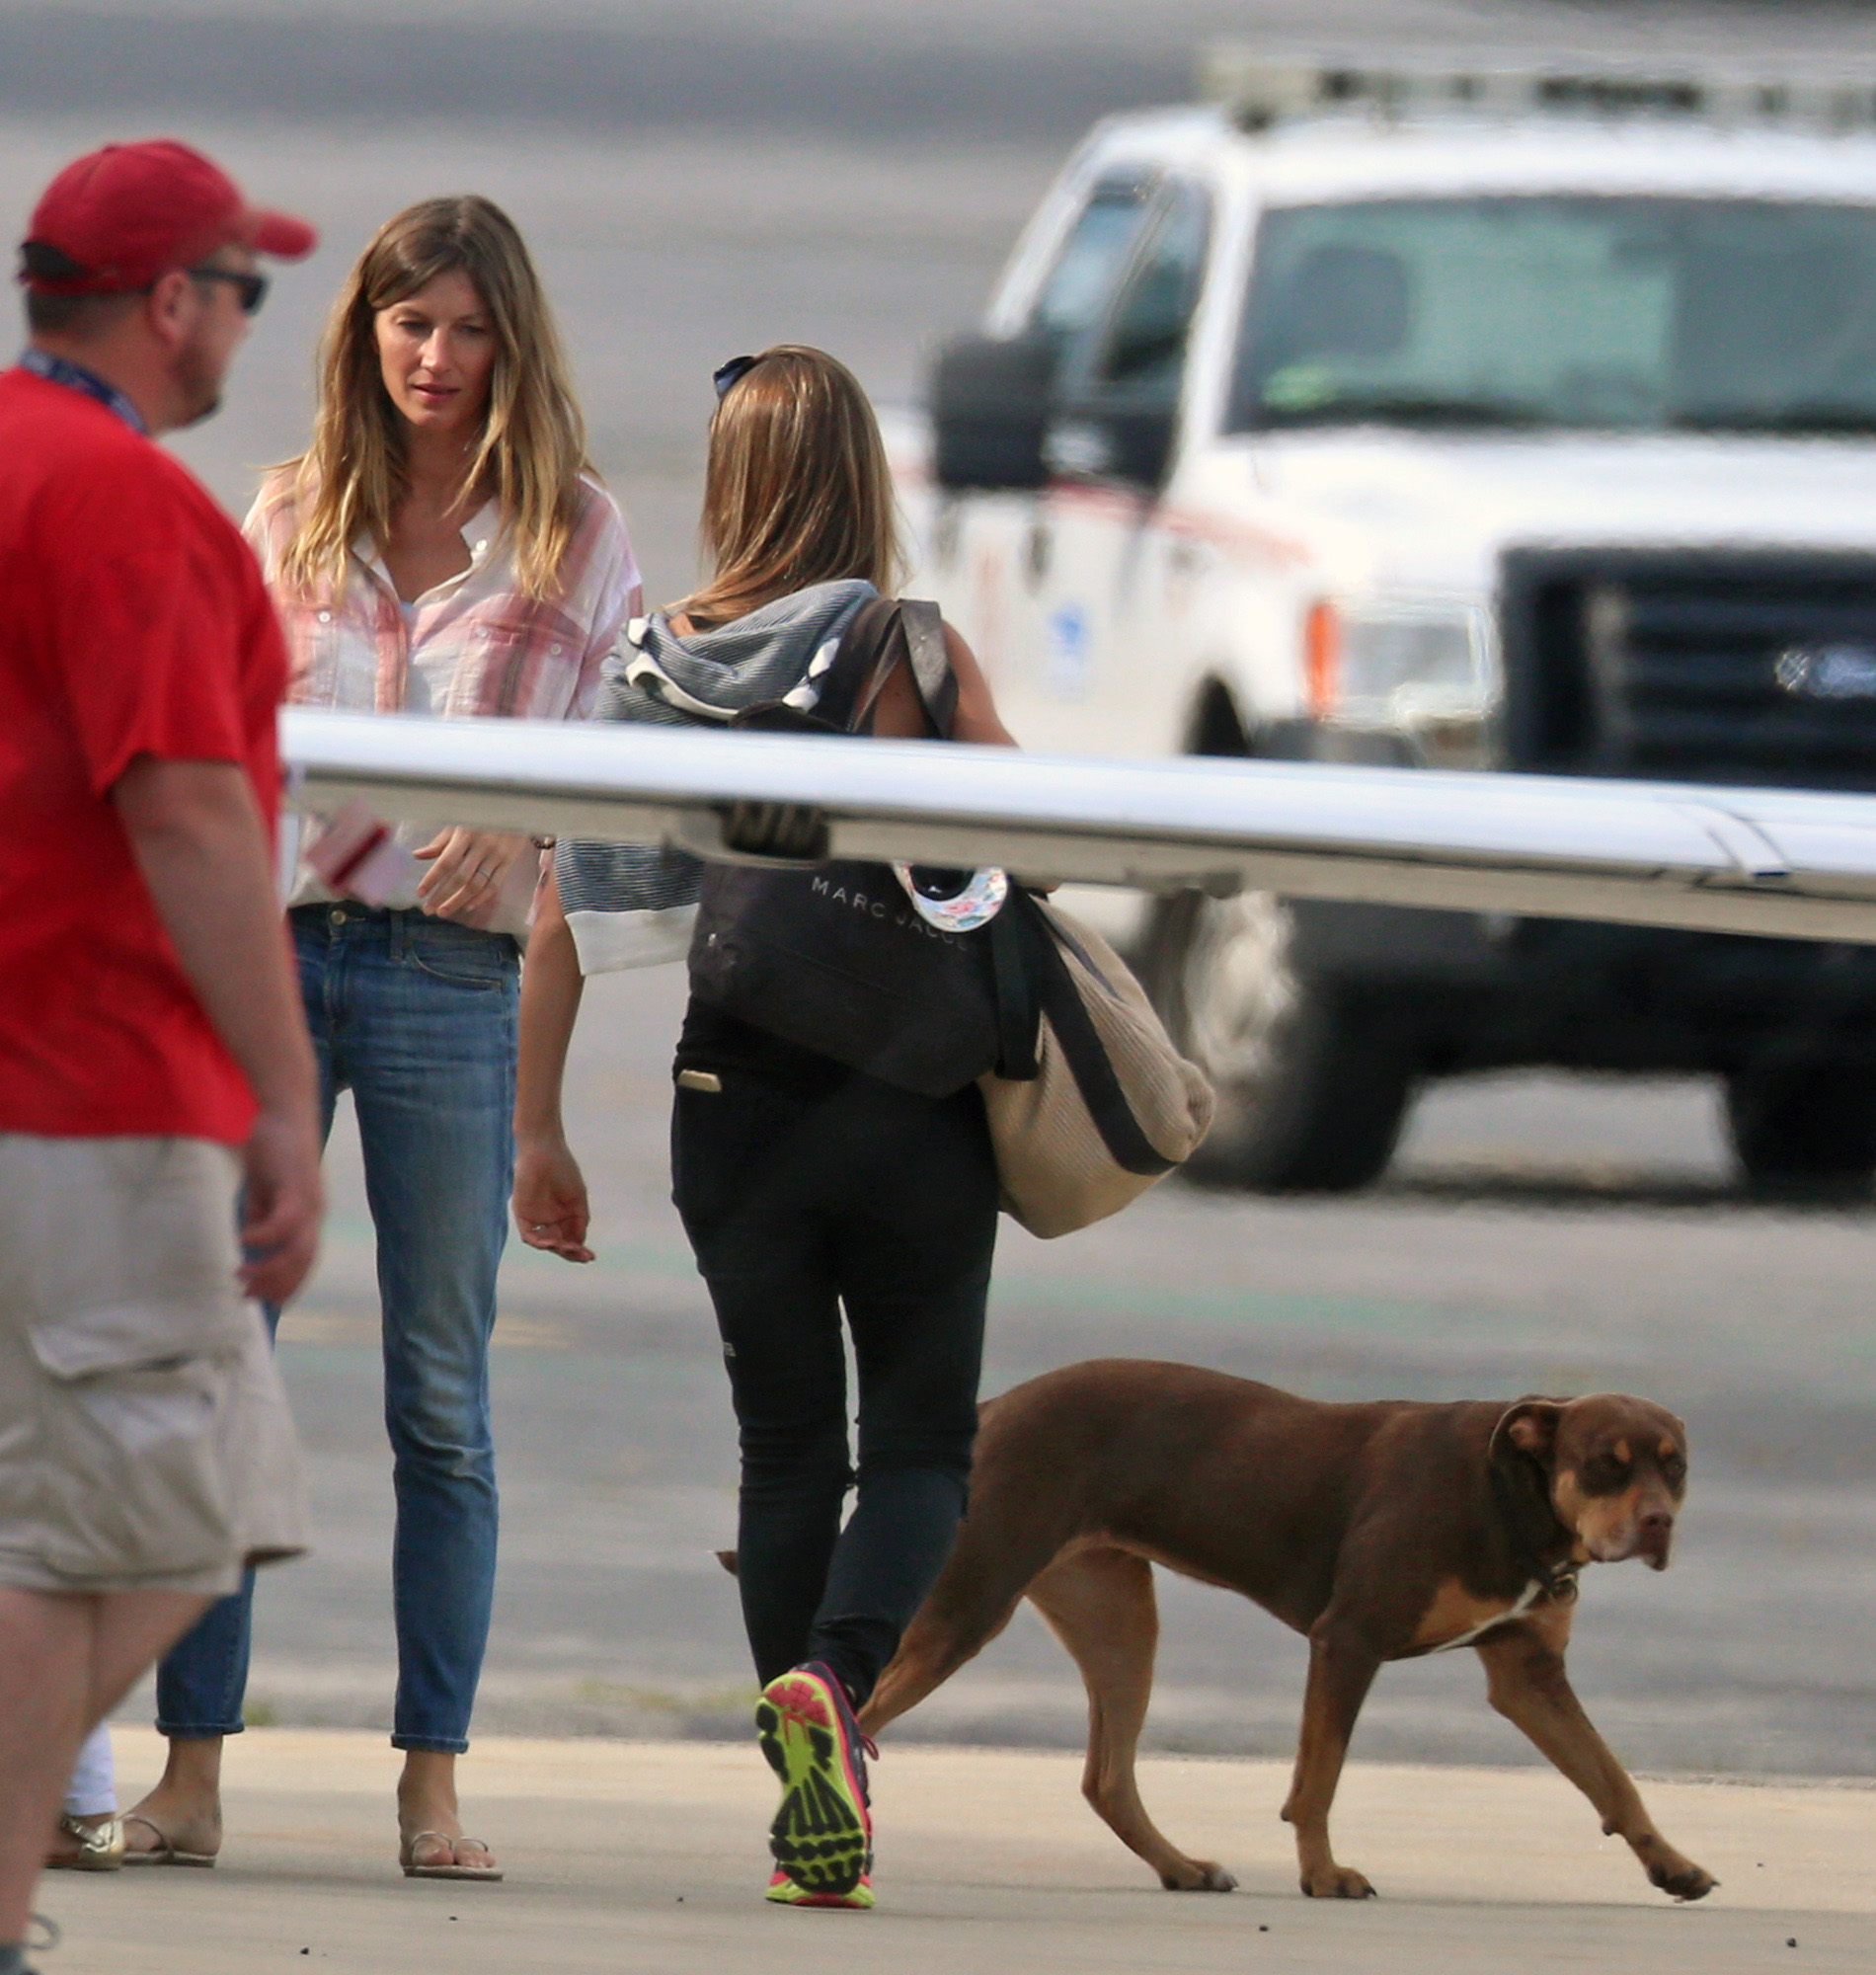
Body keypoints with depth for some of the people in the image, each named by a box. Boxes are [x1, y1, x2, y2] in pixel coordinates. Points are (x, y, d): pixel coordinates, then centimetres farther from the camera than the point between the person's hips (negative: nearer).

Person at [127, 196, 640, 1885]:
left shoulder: (577, 537, 7)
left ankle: (435, 1783, 5)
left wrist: (514, 830, -14)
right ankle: (191, 1772, -1)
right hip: (267, 944, 2)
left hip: (456, 972, -2)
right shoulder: (291, 515, 13)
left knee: (442, 1398, 1)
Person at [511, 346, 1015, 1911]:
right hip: (907, 1092, -3)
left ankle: (819, 1830, 10)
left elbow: (563, 909, 2)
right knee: (923, 1441, 6)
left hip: (732, 1094, 3)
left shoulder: (655, 665, 1)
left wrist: (535, 1129, 8)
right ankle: (835, 1679, -23)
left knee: (788, 1445, 12)